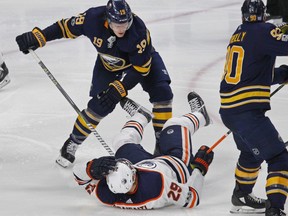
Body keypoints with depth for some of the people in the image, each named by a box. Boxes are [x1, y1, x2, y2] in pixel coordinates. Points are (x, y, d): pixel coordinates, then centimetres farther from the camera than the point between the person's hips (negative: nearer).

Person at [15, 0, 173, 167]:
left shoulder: (139, 31, -38)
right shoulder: (93, 18, -33)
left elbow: (140, 68, -30)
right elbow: (67, 27, -15)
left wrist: (119, 89, -35)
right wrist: (38, 36, -20)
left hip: (143, 59, -1)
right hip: (109, 65, 1)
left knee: (162, 92, -19)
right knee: (100, 105, -11)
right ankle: (73, 143, 8)